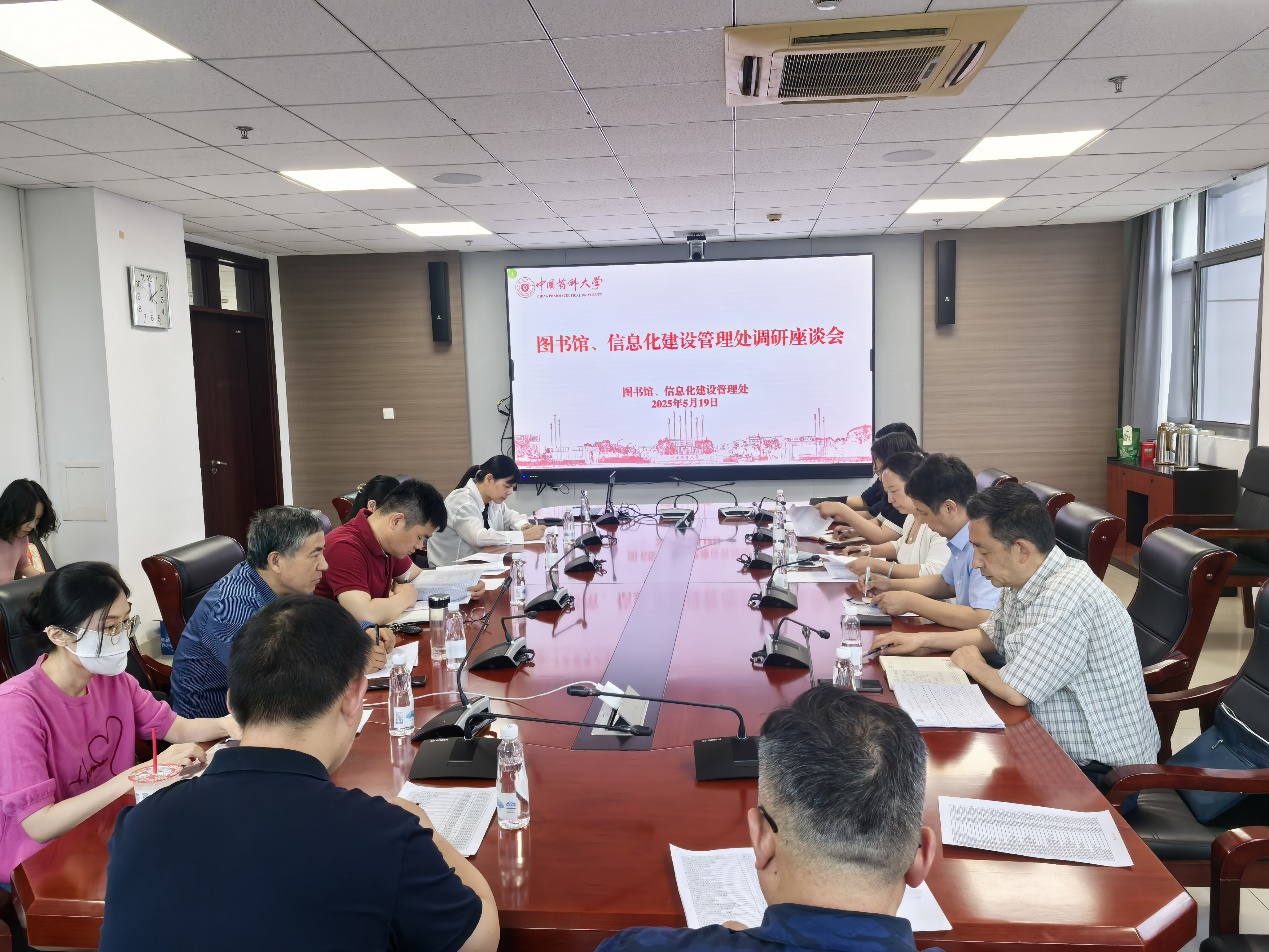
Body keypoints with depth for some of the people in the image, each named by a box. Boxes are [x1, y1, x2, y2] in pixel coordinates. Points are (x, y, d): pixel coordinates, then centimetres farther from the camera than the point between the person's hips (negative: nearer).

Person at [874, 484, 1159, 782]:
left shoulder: (1063, 596, -29)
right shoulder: (1022, 579, 0)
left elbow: (1015, 692, -28)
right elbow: (991, 635, 20)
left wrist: (972, 664, -7)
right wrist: (923, 640, 8)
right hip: (1060, 745, 8)